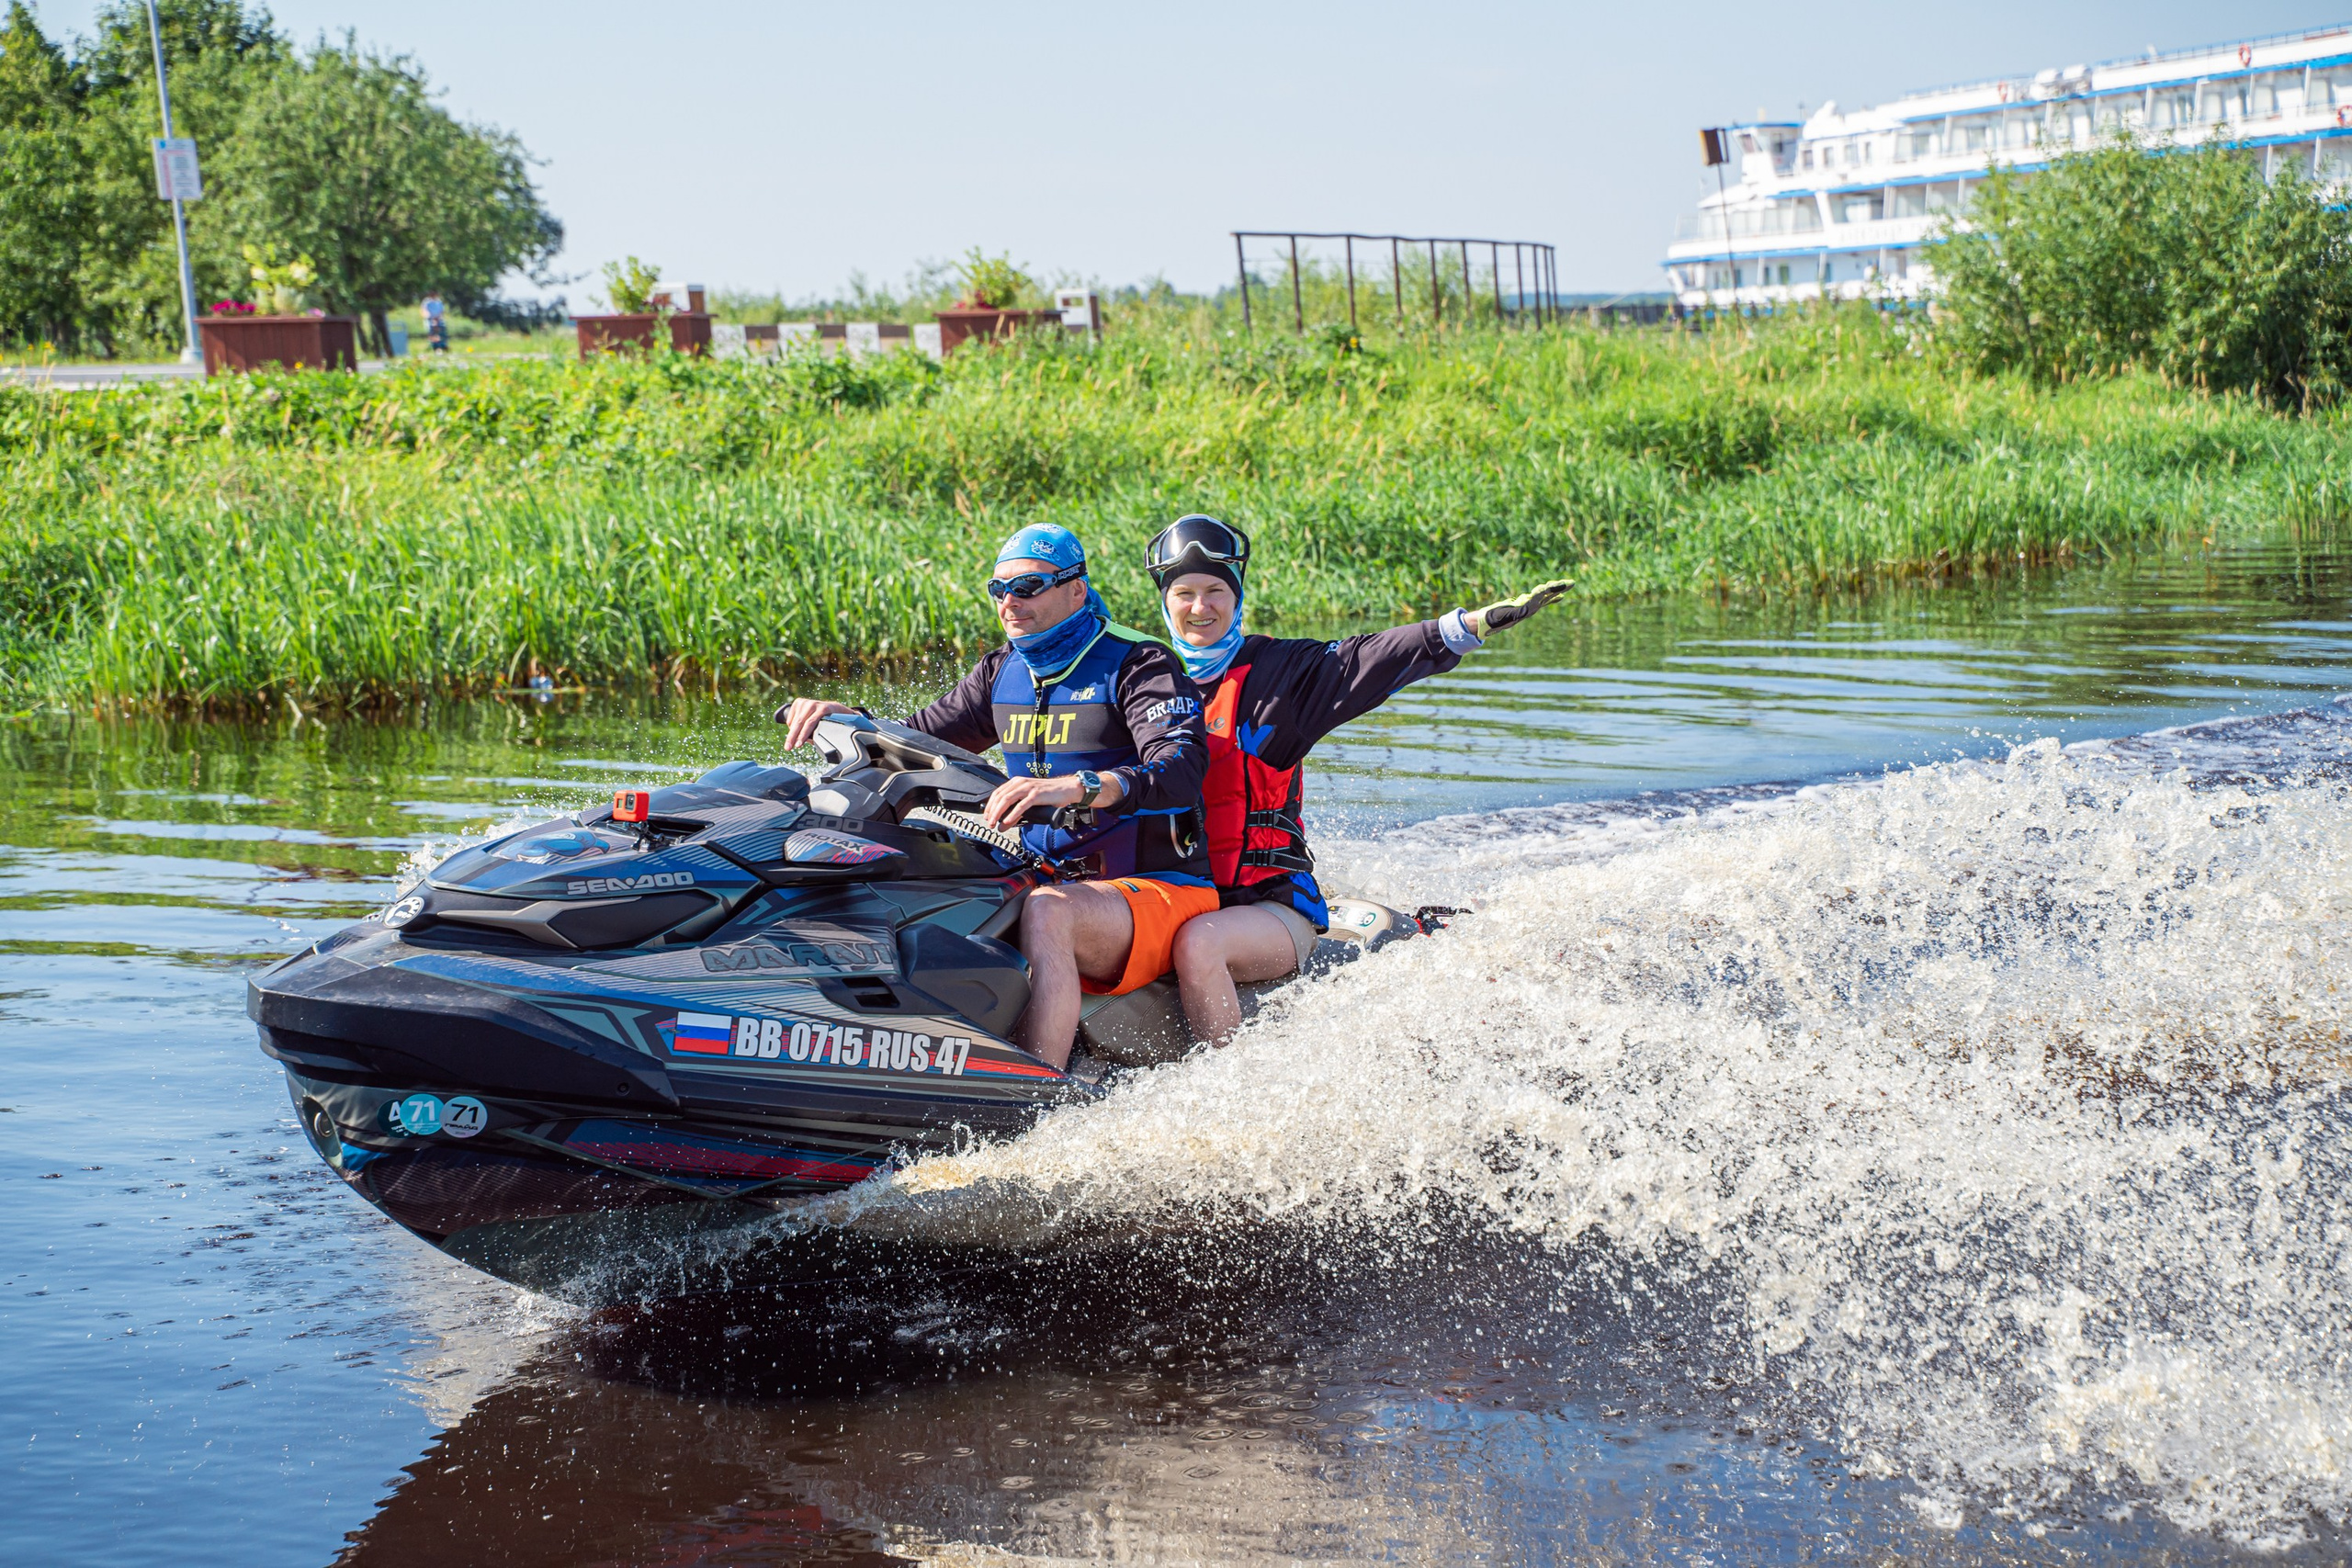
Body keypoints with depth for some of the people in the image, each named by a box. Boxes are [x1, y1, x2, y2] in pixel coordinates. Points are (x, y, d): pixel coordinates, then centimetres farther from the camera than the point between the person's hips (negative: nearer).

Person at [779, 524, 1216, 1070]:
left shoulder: (1142, 666, -9)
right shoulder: (1002, 673, 13)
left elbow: (1183, 770, -26)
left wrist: (1077, 786, -44)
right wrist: (841, 717, -1)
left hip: (1159, 887, -8)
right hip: (1050, 881, 8)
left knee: (1046, 911, -38)